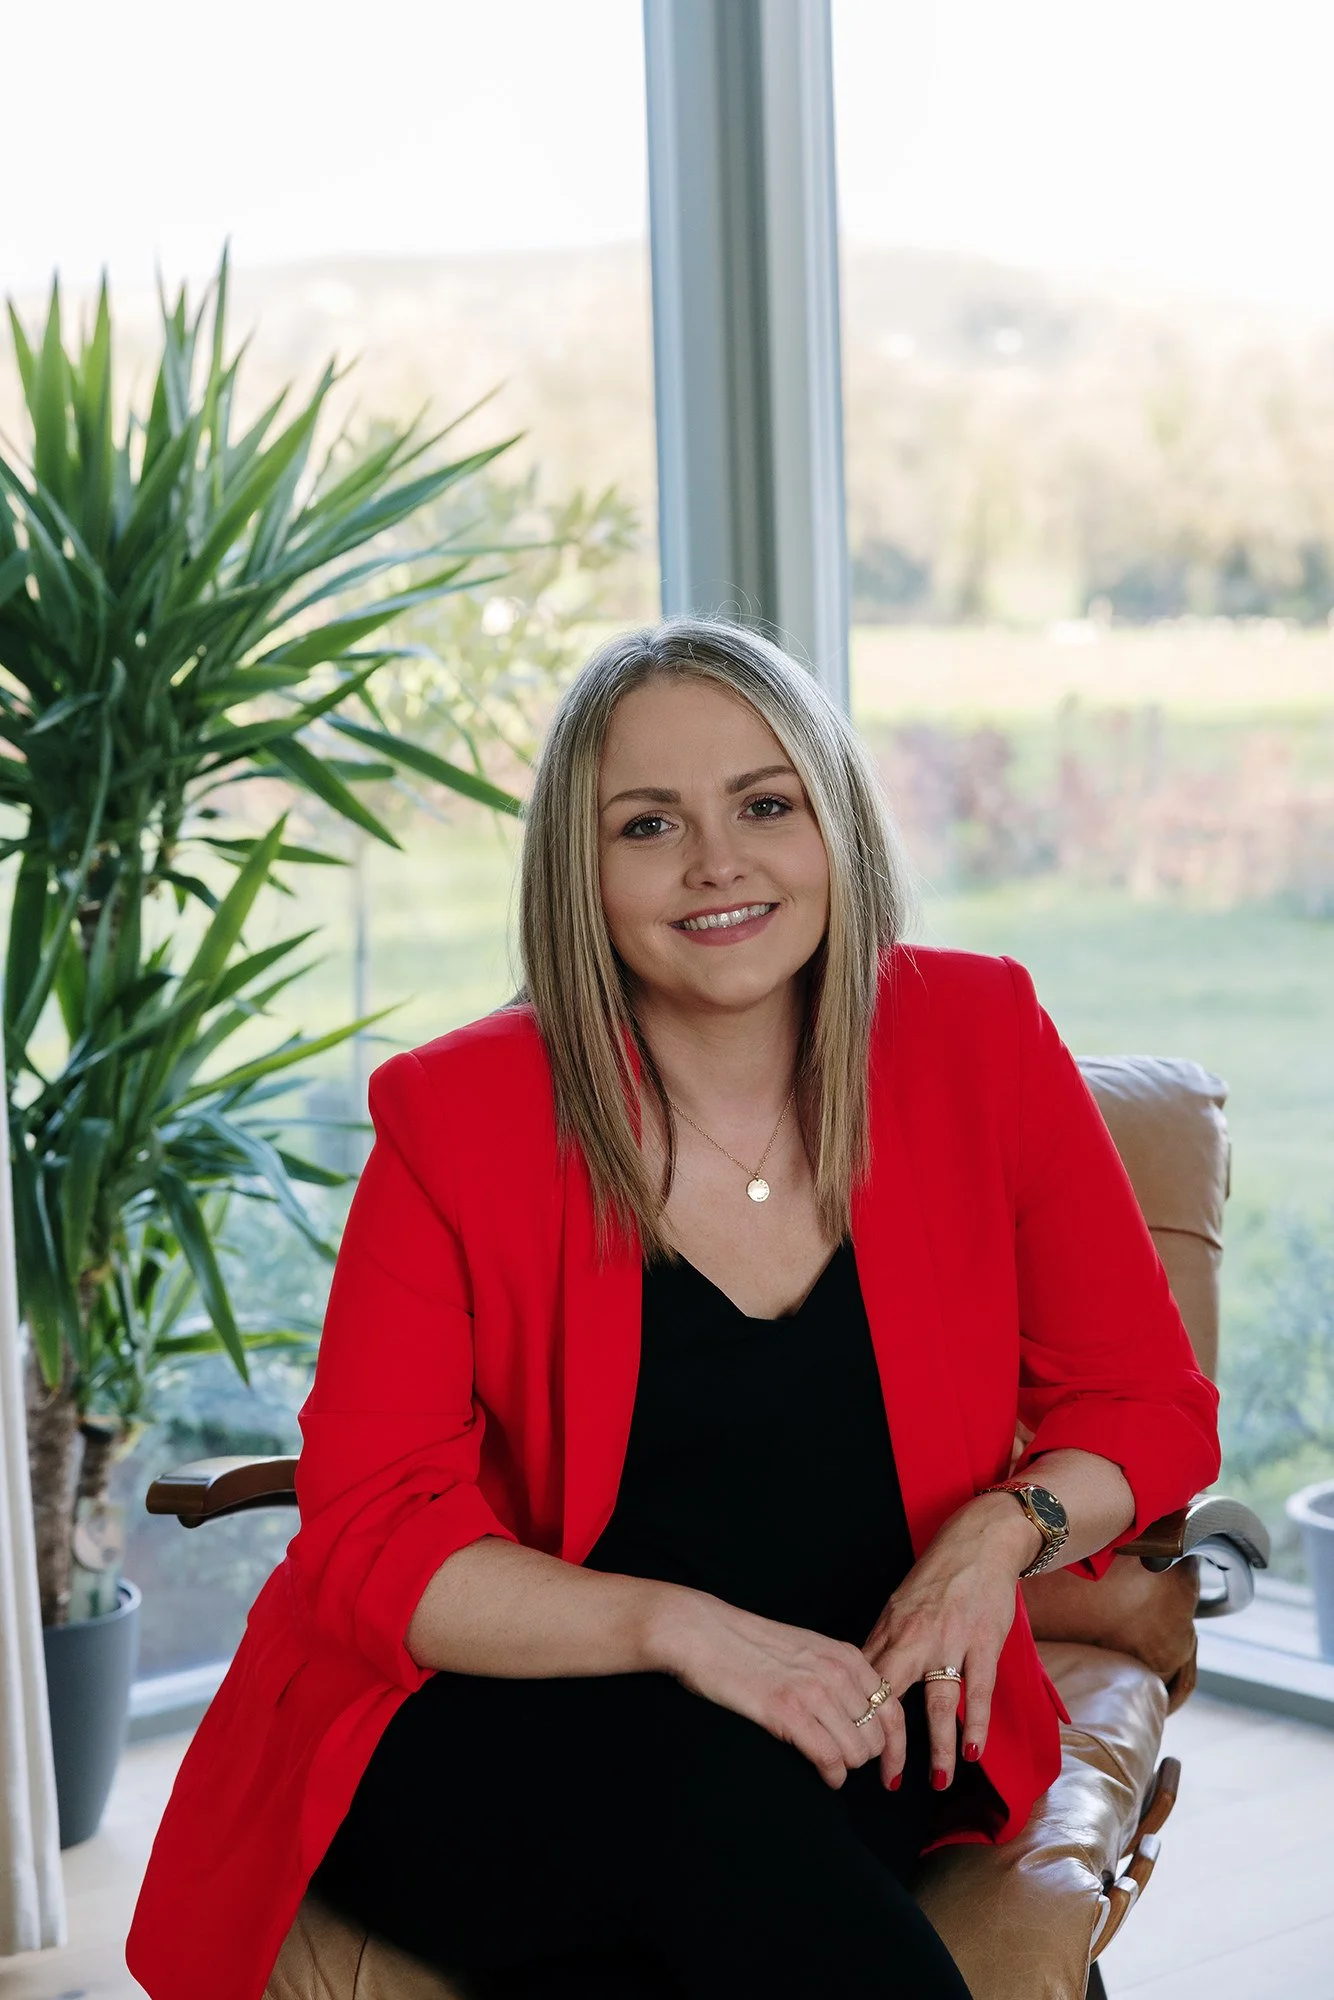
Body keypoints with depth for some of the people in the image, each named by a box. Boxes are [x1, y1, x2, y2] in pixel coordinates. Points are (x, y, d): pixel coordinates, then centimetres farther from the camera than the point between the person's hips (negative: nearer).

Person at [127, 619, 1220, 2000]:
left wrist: (1010, 1526, -13)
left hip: (849, 1723, 1)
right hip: (481, 1748, 0)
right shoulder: (459, 1117, -6)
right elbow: (370, 1545, -8)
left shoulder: (977, 1044, 0)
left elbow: (1147, 1405, 10)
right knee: (698, 1785, -34)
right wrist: (679, 1625, -24)